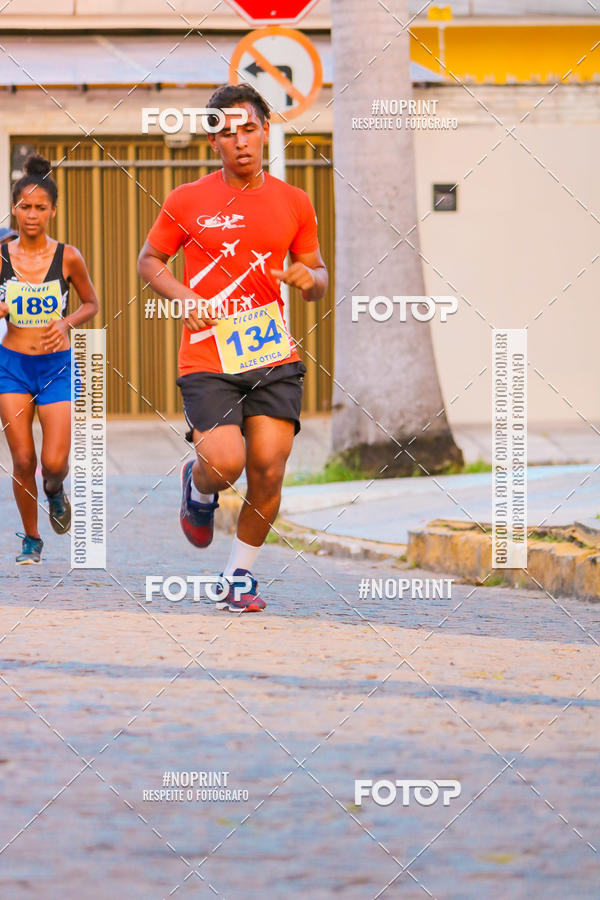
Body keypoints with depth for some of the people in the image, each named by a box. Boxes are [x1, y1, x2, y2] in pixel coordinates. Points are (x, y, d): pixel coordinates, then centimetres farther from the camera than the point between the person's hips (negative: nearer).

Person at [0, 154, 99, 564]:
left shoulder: (67, 257, -6)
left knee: (55, 462, -8)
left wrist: (67, 323, -10)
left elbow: (91, 303, 9)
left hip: (58, 365, 0)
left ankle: (55, 491, 30)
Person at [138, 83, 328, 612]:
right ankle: (199, 489, 21)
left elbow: (317, 276, 18)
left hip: (274, 359, 2)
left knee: (268, 469, -8)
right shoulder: (187, 201, 2)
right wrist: (186, 298, -6)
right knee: (225, 463, -18)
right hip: (206, 361, -2)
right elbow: (149, 261, 12)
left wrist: (310, 278, -7)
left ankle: (240, 574, 13)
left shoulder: (294, 203, 9)